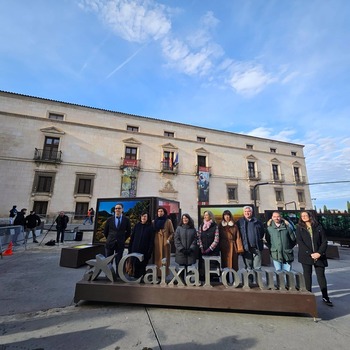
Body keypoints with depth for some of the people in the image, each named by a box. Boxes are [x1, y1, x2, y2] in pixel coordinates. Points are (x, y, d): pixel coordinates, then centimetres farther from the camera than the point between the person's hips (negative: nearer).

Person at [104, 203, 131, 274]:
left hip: (120, 244, -1)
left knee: (118, 261, 6)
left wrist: (123, 239, 4)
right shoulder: (109, 219, 1)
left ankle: (118, 275, 19)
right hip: (110, 243, 1)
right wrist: (109, 239, 9)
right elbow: (105, 231, 10)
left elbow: (128, 231, 6)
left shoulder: (126, 220, -3)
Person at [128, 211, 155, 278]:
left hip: (144, 251, -2)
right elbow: (132, 238, 7)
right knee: (135, 265, 6)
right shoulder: (136, 226, 6)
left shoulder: (150, 227, -2)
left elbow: (151, 241, -4)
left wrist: (149, 252, -10)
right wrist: (130, 249, 2)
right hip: (135, 250, 2)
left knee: (142, 266, 3)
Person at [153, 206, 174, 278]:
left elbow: (172, 232, 1)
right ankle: (157, 274, 12)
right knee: (157, 258, 2)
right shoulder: (154, 221, 10)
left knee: (164, 259, 0)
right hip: (156, 243, 3)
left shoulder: (168, 221, 1)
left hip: (165, 243, -2)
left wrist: (168, 240, -11)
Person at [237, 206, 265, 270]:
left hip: (257, 247, 1)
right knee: (248, 266, 8)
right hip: (246, 247, -1)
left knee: (257, 267, 6)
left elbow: (262, 232, 14)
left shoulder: (257, 221, 9)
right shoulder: (240, 222, 4)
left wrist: (259, 239, 6)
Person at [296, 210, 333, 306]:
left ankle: (325, 296, 19)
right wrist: (310, 254, -13)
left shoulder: (318, 227, 3)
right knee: (307, 275, 7)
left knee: (321, 275, 5)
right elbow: (299, 242, -6)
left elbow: (324, 241, 1)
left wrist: (319, 253, -11)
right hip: (306, 255, 0)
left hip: (319, 256, 1)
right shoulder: (299, 228, 1)